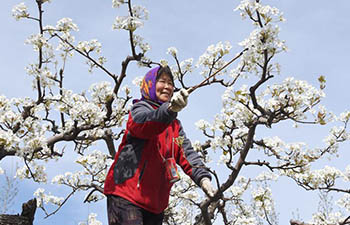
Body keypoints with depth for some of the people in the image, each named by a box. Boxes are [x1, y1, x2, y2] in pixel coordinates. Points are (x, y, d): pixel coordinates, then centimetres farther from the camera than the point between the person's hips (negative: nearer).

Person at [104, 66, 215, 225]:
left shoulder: (175, 125, 20)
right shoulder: (141, 108, 0)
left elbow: (186, 152, 7)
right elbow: (143, 122, -25)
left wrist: (202, 177, -12)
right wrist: (169, 109, -46)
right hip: (126, 194, -7)